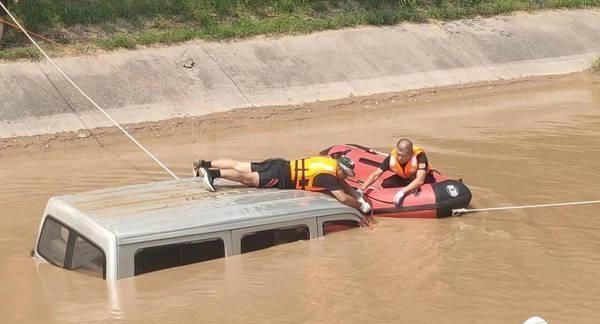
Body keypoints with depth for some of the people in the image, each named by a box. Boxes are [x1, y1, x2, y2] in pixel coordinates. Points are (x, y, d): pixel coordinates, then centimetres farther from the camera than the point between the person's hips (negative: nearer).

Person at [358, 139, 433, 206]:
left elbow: (420, 180, -45)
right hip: (403, 178, 4)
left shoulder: (419, 155, -36)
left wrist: (403, 191, -55)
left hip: (424, 178, -4)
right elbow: (375, 175, -21)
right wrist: (361, 189, -34)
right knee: (385, 184, -20)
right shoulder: (392, 157, -26)